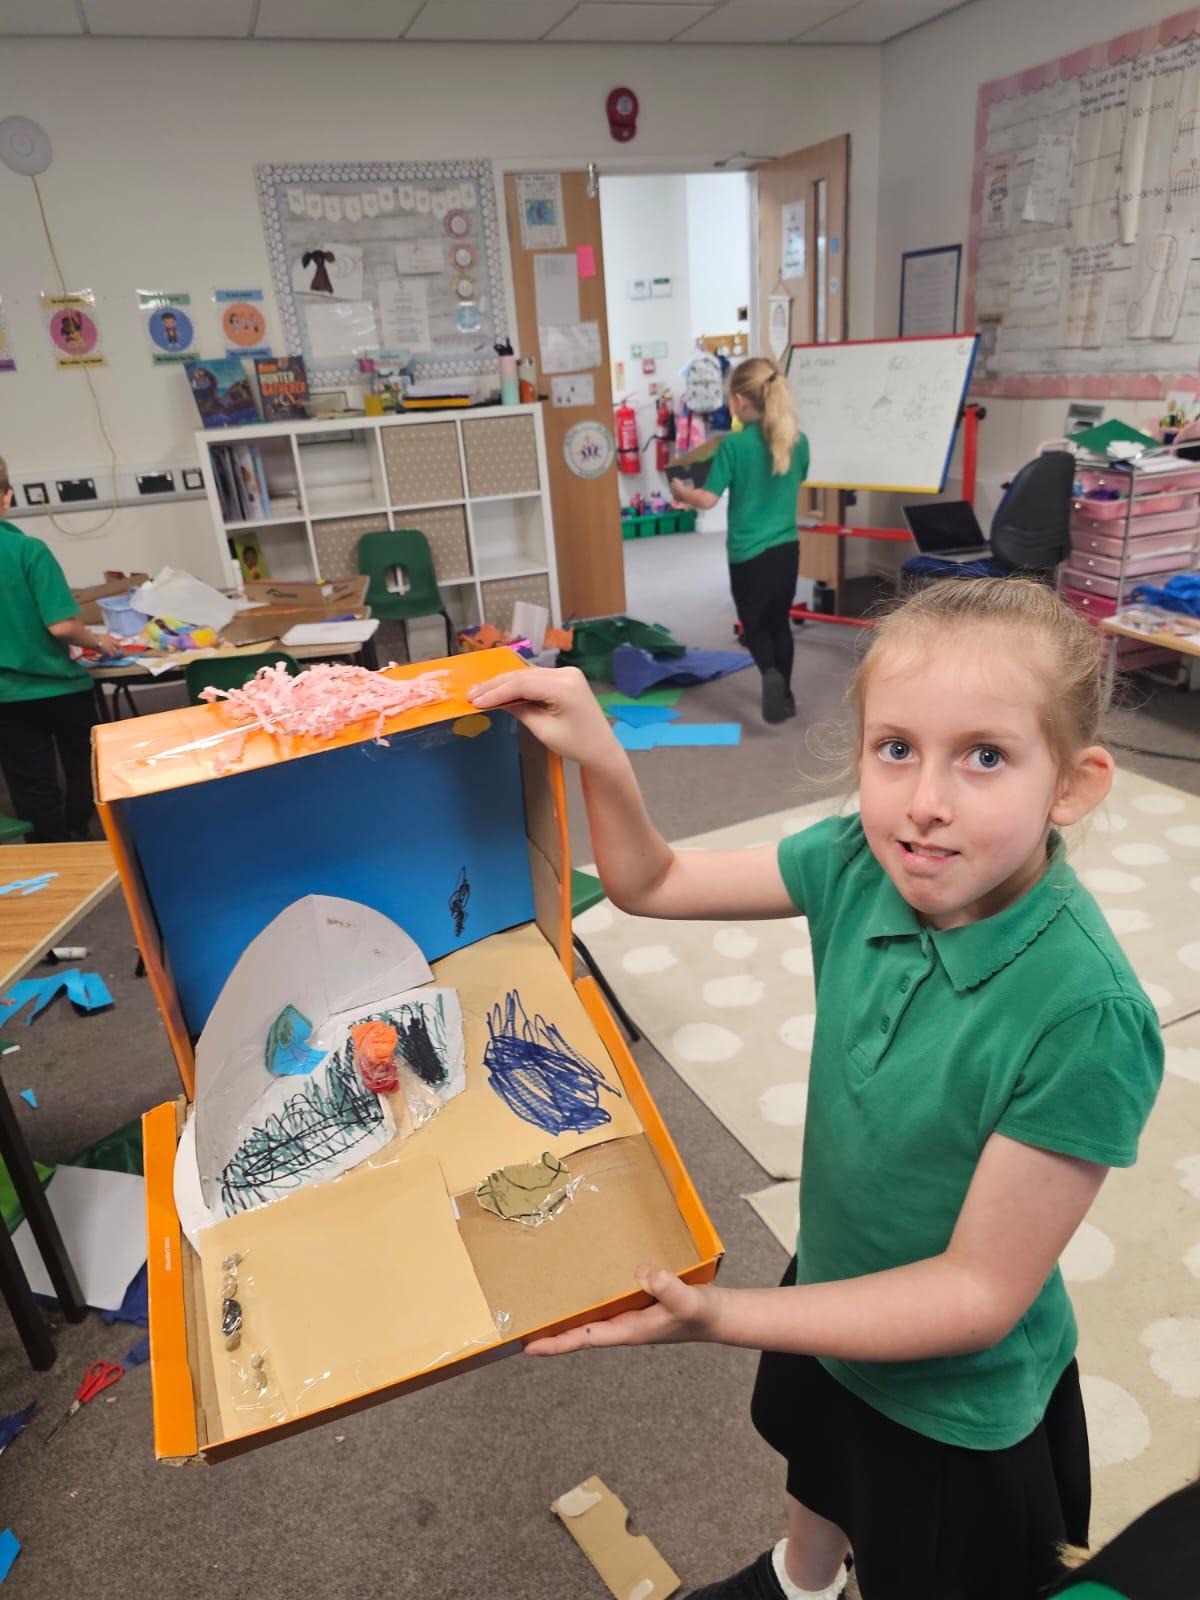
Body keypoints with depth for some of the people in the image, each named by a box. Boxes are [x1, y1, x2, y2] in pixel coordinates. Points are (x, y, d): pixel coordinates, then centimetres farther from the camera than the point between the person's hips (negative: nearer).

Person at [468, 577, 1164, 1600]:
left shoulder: (1087, 1015, -37)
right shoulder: (862, 864, -22)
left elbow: (981, 1291, -28)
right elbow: (651, 883, -10)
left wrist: (721, 1317, -33)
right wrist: (601, 758, -27)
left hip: (959, 1397, -5)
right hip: (834, 1287, 6)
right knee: (817, 1473, 37)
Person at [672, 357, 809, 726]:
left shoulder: (734, 445, -15)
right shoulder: (798, 440, 0)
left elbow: (708, 500, -11)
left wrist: (682, 493, 8)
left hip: (749, 554, -4)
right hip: (787, 549, 4)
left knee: (754, 625, 12)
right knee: (780, 622, 18)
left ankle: (770, 674, -15)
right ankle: (785, 694, 24)